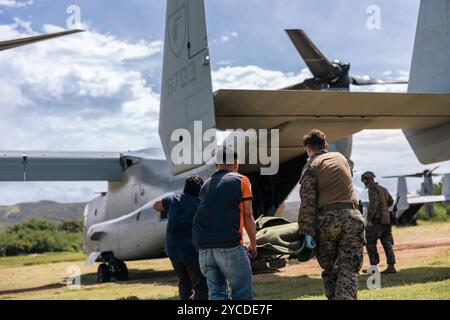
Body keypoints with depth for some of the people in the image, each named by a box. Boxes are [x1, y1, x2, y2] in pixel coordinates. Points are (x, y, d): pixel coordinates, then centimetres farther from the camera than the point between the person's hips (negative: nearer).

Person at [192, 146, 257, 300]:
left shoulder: (207, 184, 19)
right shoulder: (241, 180, 5)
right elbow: (248, 216, 4)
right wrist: (253, 244, 13)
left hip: (204, 247, 5)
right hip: (229, 246, -5)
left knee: (216, 292, 12)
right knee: (242, 294, 1)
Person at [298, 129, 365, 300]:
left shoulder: (311, 165, 6)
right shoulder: (341, 157, 21)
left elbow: (307, 201, -5)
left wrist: (307, 232, -9)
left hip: (328, 217, -2)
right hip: (353, 215, 3)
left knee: (330, 270, 11)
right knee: (349, 270, -4)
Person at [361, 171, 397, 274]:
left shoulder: (373, 189, -9)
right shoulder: (383, 189, 17)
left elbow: (373, 204, -21)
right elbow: (391, 201, 30)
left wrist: (369, 219, -22)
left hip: (377, 220, -8)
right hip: (386, 220, 8)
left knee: (370, 243, -1)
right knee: (387, 243, 5)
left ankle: (374, 266, -3)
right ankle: (391, 266, 2)